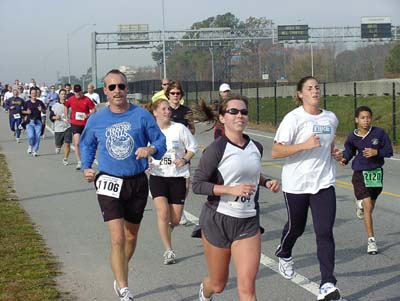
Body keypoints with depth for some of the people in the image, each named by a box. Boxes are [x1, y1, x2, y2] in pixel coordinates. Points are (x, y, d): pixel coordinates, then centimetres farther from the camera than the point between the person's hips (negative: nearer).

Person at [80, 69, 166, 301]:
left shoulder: (142, 115, -6)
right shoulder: (97, 120, -1)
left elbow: (161, 141, -3)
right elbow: (87, 144, 16)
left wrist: (151, 149, -25)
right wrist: (86, 167, 1)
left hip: (138, 182, 2)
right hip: (110, 183, -1)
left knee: (131, 236, 18)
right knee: (118, 239, -14)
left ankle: (120, 276, 43)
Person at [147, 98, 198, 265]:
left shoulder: (179, 128, -4)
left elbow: (193, 147, 4)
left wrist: (184, 159, -13)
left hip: (178, 177, 0)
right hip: (158, 177, 0)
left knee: (175, 219, 3)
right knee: (163, 213, -18)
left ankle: (168, 228, 42)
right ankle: (169, 251, -7)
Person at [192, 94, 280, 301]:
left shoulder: (256, 147, 5)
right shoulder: (216, 149, -13)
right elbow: (197, 185, -15)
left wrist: (266, 182, 4)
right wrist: (232, 189, -24)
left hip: (248, 222, 4)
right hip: (218, 220, -3)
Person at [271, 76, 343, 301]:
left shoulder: (331, 118, 6)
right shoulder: (293, 118, -11)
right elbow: (276, 152, -15)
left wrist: (334, 152, 5)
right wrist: (304, 145, -25)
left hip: (324, 183, 3)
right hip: (296, 184, -3)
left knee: (325, 232, -9)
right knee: (296, 228, 16)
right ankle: (284, 254, 50)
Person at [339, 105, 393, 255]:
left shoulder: (379, 133, -10)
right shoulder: (352, 137, -8)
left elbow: (389, 151, -3)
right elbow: (349, 150, 10)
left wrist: (376, 152, -20)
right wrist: (345, 159, -10)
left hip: (376, 173, 2)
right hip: (360, 174, -2)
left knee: (370, 206, 19)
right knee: (368, 207, -11)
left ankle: (360, 203, 58)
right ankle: (371, 240, -3)